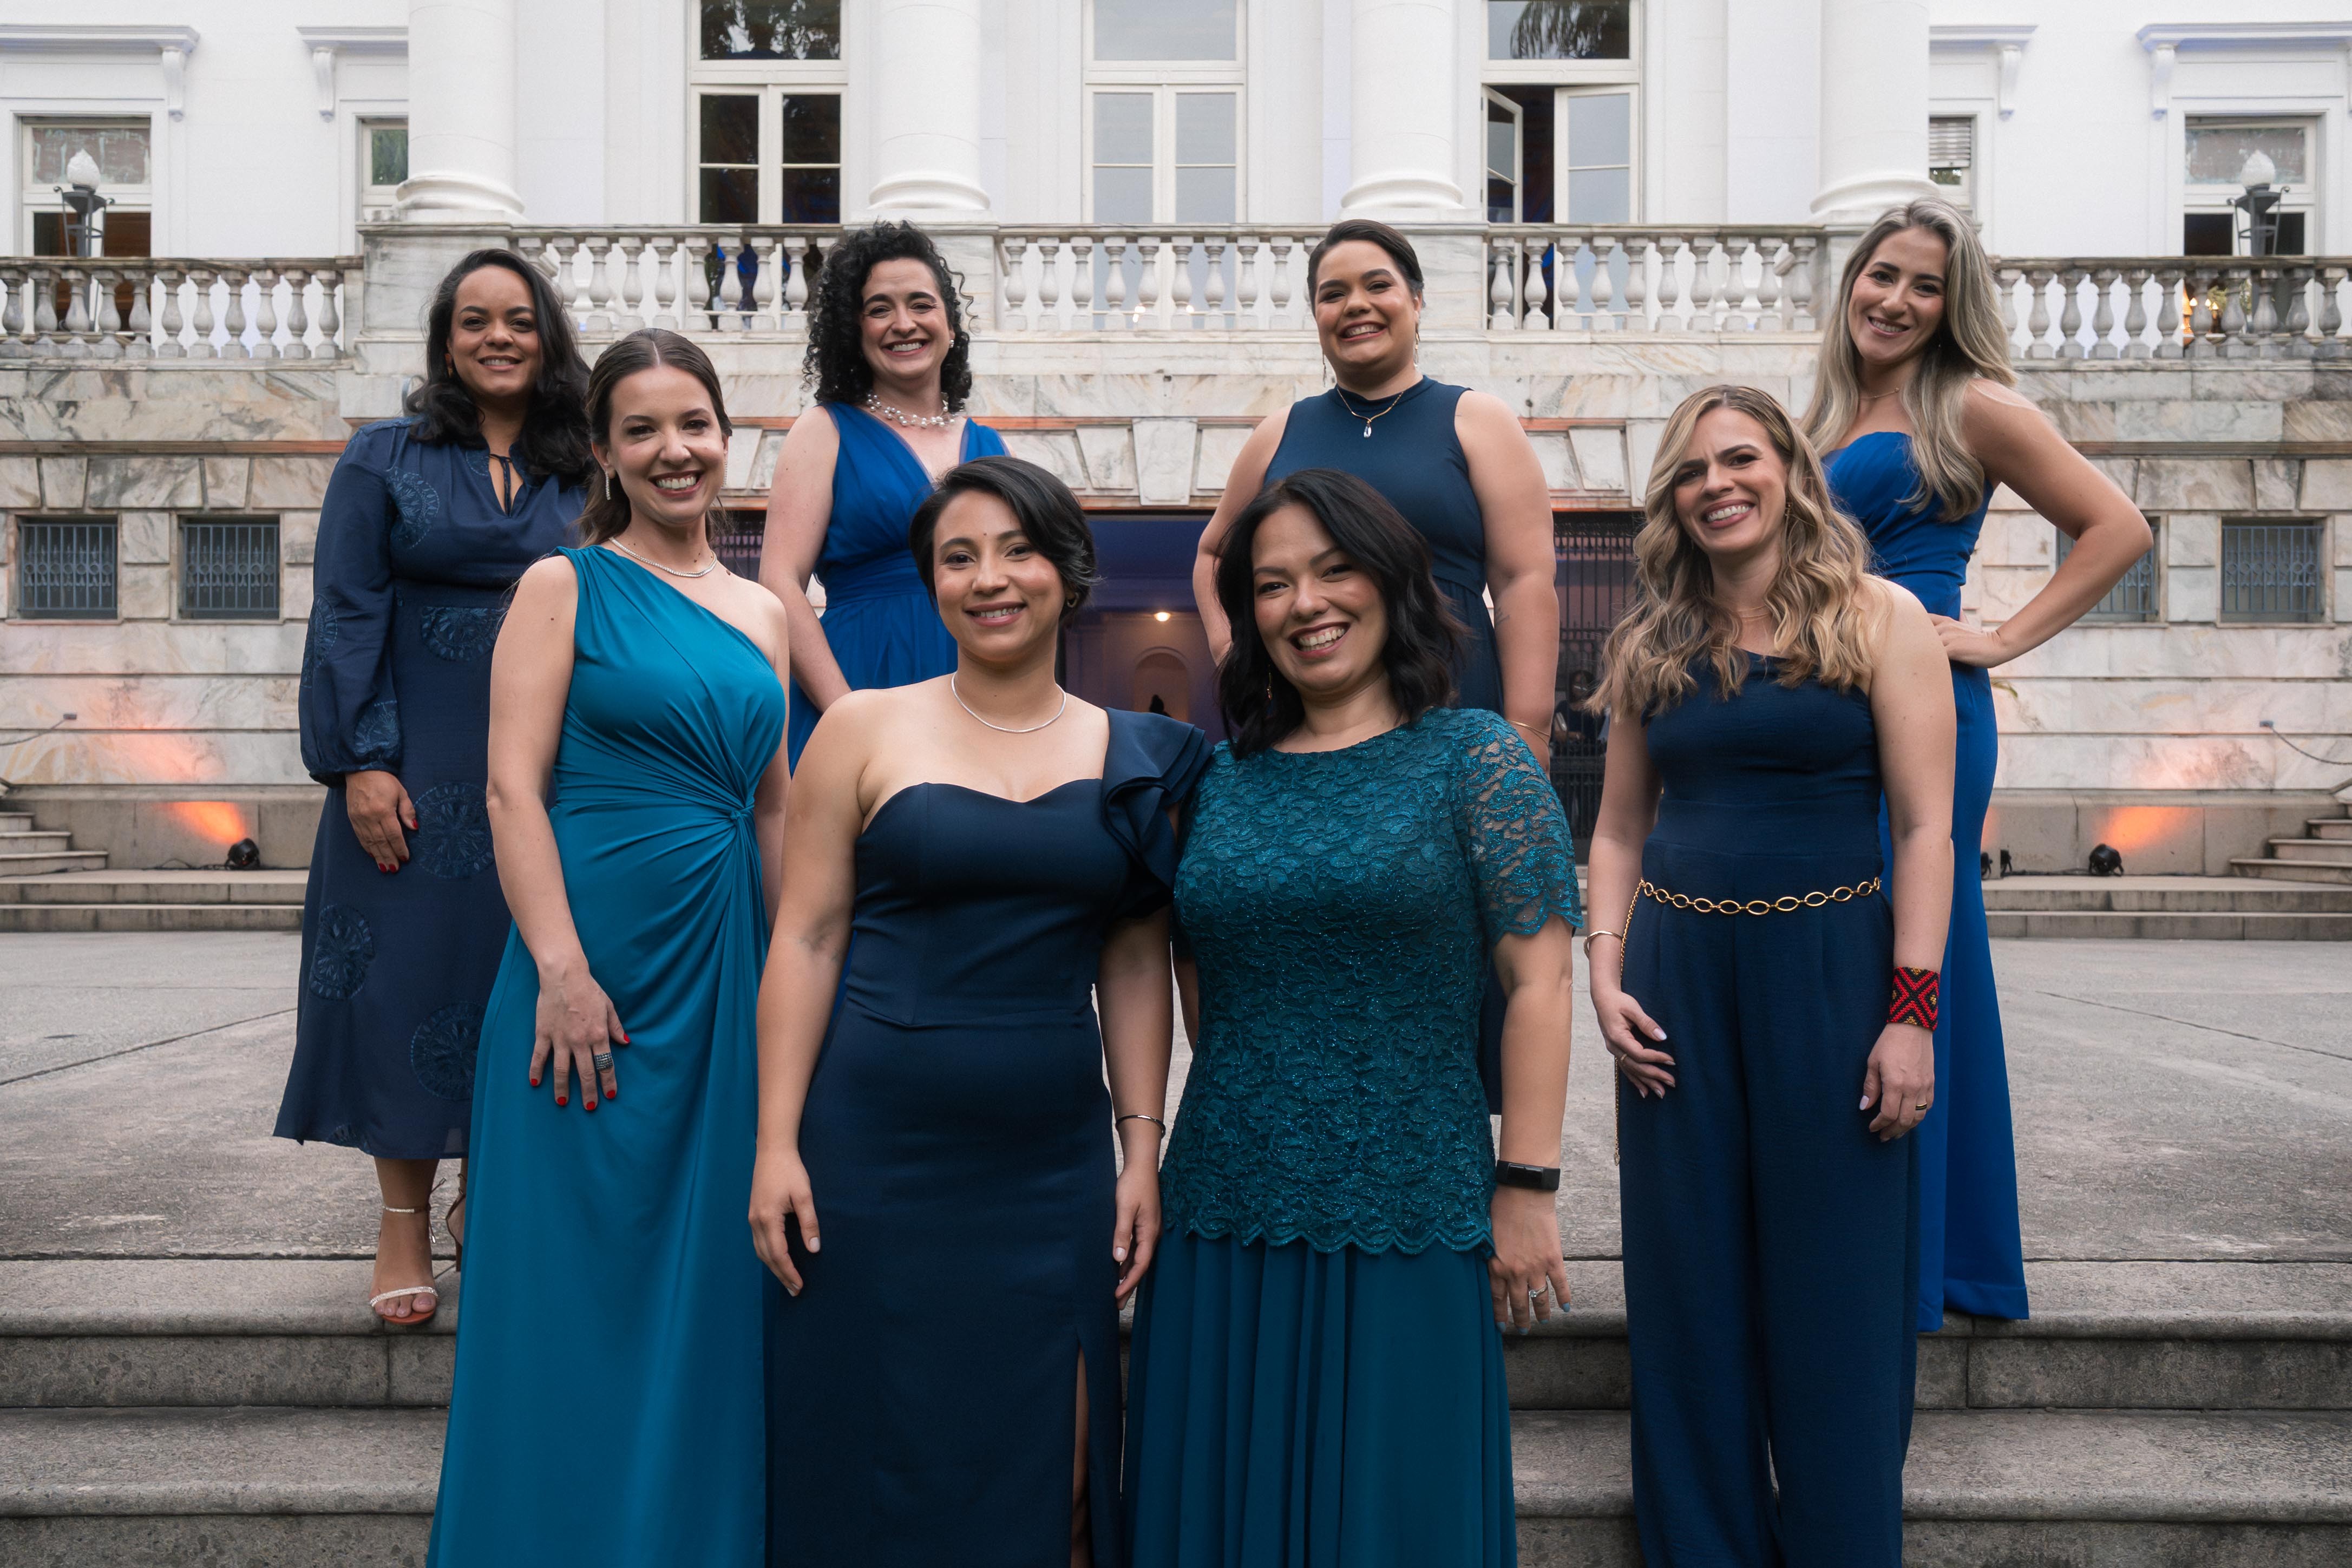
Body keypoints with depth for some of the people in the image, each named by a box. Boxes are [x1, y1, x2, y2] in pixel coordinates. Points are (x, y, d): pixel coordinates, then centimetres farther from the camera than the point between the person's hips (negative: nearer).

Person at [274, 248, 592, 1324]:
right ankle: (404, 1221, 12)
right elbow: (347, 615, -2)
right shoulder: (385, 458, 4)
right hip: (417, 776, -2)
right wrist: (362, 762, -11)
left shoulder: (580, 478, 9)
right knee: (408, 978, 0)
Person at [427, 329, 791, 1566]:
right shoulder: (565, 585, -1)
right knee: (579, 1276, 3)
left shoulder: (762, 615, 14)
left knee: (707, 1274, 11)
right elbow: (513, 784, -9)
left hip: (726, 963, 5)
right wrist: (562, 969, -18)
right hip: (597, 950, -5)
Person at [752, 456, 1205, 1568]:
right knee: (875, 1466, 8)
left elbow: (1135, 964, 8)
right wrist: (776, 1144, -6)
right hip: (875, 1154, -2)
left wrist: (1142, 1147, 4)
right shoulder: (865, 730, 0)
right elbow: (807, 938, -2)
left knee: (1049, 1468, 7)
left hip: (1053, 1164, 2)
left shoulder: (1130, 757, 6)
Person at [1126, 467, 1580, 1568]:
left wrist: (1526, 1189, -11)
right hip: (1226, 1220, 4)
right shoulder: (1226, 778, 8)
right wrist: (1234, 1122, 10)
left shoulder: (1473, 758, -3)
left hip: (1404, 1225, -4)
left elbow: (1538, 981, -8)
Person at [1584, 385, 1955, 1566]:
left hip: (1830, 967, -3)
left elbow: (1926, 826, -5)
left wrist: (1912, 1012, -12)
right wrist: (1605, 974, 0)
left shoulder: (1877, 619, -1)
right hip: (1679, 973, 4)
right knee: (1689, 1296, 9)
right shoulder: (1651, 646, 10)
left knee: (1833, 1295, 4)